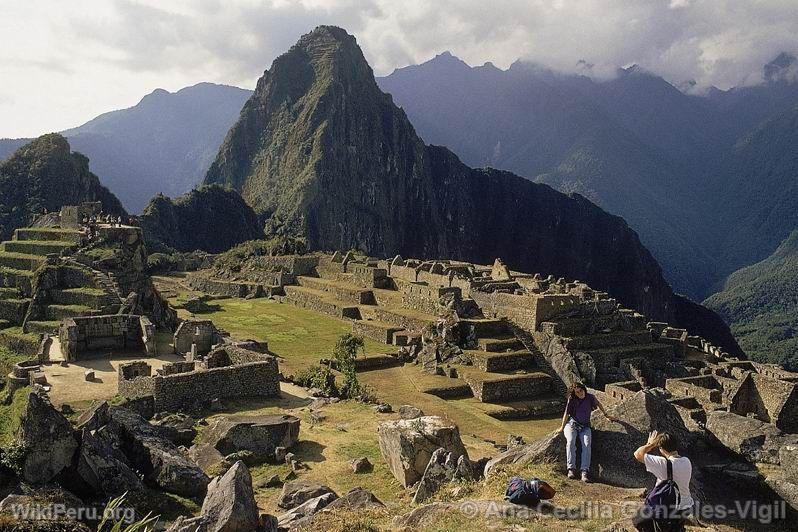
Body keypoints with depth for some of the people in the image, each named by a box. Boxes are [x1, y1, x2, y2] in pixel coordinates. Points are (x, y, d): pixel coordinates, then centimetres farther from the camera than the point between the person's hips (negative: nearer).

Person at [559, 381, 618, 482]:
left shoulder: (590, 397, -1)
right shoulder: (571, 400, -6)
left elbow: (598, 404, 19)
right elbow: (566, 414, 4)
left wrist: (606, 415, 28)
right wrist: (562, 427, 10)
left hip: (585, 427, 1)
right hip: (572, 424, -1)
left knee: (587, 444, -27)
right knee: (570, 441, -32)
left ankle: (584, 471, -34)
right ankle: (571, 469, -32)